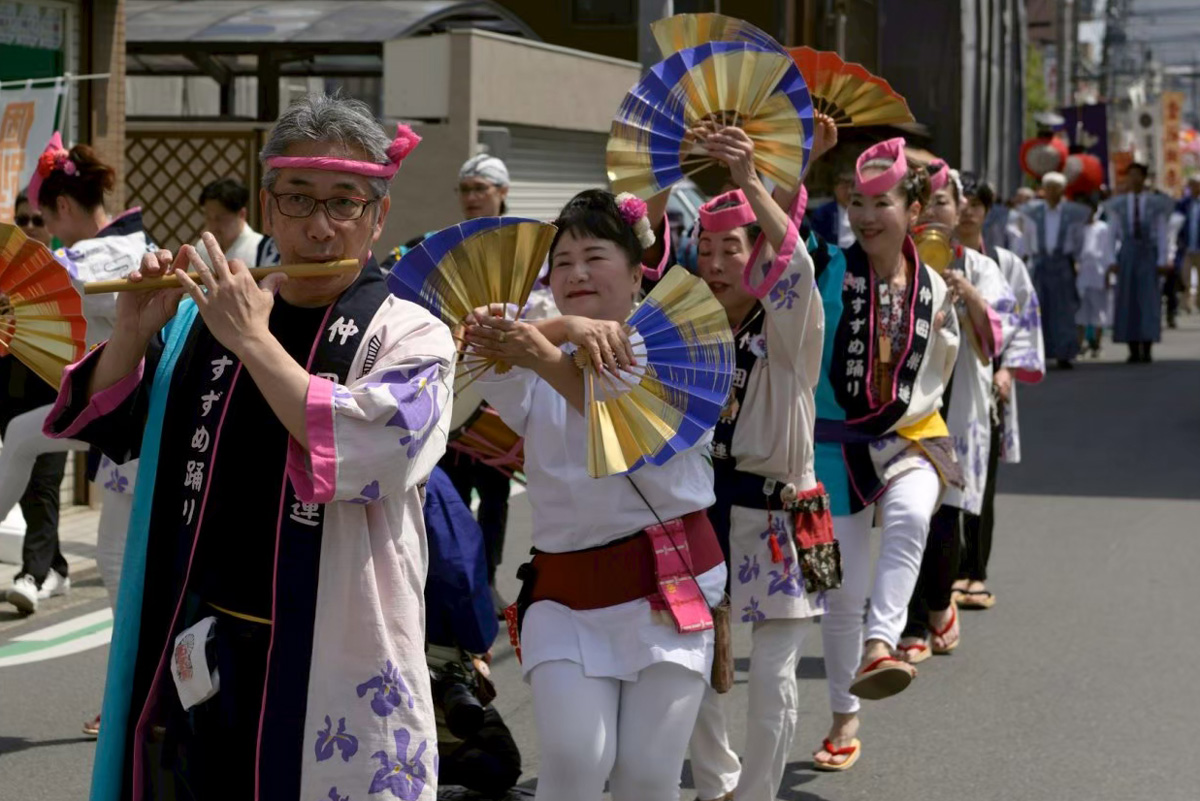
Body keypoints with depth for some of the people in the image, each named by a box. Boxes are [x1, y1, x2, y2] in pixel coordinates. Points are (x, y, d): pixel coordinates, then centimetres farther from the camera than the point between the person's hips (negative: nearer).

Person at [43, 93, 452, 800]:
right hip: (198, 658, 4)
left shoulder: (410, 336, -6)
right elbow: (106, 426, 12)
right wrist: (135, 330, -6)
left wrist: (253, 341, -20)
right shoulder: (205, 316, 6)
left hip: (331, 668, -4)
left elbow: (367, 450, -24)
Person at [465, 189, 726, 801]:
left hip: (668, 587, -2)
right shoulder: (534, 369, 9)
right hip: (566, 593, 2)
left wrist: (545, 357, -32)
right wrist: (568, 326, -36)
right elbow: (485, 342, -15)